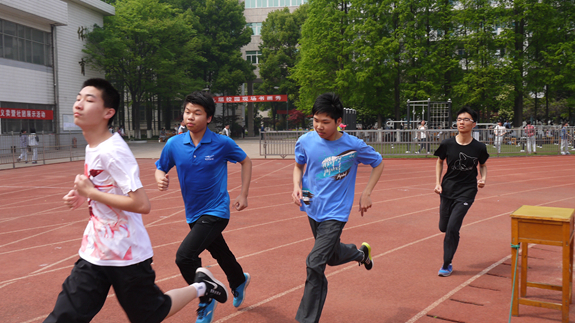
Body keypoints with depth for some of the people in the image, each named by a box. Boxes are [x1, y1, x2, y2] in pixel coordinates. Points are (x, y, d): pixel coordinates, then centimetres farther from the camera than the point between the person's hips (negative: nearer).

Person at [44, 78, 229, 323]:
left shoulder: (112, 151, -22)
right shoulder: (91, 147, 5)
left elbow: (142, 204, -29)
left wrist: (90, 192, -22)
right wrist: (82, 197, 4)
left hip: (126, 255, -8)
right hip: (94, 254, 8)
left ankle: (200, 287, 33)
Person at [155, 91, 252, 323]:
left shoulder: (222, 143, -14)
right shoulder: (174, 144, -7)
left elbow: (246, 161, 1)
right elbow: (160, 168, 6)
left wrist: (243, 194, -1)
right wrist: (161, 179, -18)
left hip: (216, 211, -5)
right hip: (193, 214, 5)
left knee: (185, 256, -19)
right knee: (219, 253, 25)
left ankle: (206, 301, 5)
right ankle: (239, 281, 57)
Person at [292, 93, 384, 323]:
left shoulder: (354, 146, -14)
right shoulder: (306, 141, -8)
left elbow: (378, 163, 4)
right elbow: (299, 165, 12)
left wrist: (366, 194, -3)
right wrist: (297, 187, -7)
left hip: (335, 212, -5)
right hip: (313, 209, 5)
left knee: (315, 264, -14)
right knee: (333, 256, 23)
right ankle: (361, 253, 56)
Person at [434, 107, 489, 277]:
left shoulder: (479, 147, -7)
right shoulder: (447, 144, -6)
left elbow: (483, 165, 11)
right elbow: (439, 162, 10)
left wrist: (483, 179, -8)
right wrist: (438, 183, 1)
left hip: (467, 191, -2)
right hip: (447, 188, 2)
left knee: (452, 228, -10)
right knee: (443, 227, 8)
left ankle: (447, 264, 8)